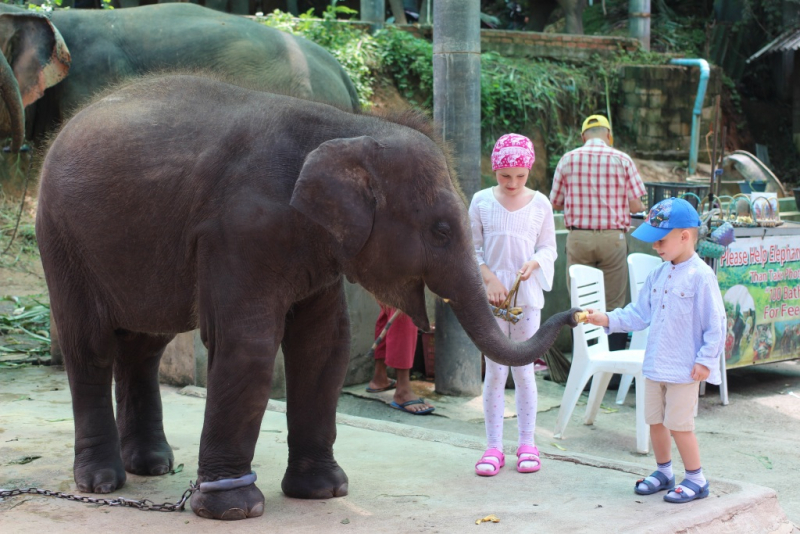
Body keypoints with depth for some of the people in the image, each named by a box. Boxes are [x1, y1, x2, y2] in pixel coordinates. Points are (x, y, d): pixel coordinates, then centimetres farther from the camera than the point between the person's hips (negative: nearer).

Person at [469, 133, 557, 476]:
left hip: (527, 295, 0)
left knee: (524, 370, 6)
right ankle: (494, 447, 9)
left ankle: (527, 444, 16)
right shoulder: (482, 201, -1)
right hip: (491, 295, 0)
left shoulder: (540, 204, 1)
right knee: (494, 371, 2)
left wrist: (534, 264, -14)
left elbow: (548, 247, 7)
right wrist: (490, 279, -11)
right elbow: (472, 248, 2)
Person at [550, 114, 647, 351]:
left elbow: (555, 203, 8)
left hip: (577, 238, 1)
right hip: (612, 237, -1)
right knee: (613, 305, 5)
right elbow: (636, 205, -2)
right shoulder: (622, 160, -2)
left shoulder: (568, 159, 2)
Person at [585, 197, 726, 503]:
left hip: (684, 369, -7)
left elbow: (715, 323, -14)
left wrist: (706, 360, -14)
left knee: (679, 424, -1)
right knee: (655, 421, 15)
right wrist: (608, 320, 0)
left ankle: (696, 480, 15)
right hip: (655, 364, 7)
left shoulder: (701, 276, -15)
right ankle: (663, 473, 32)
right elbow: (640, 313, 11)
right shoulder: (659, 275, 7)